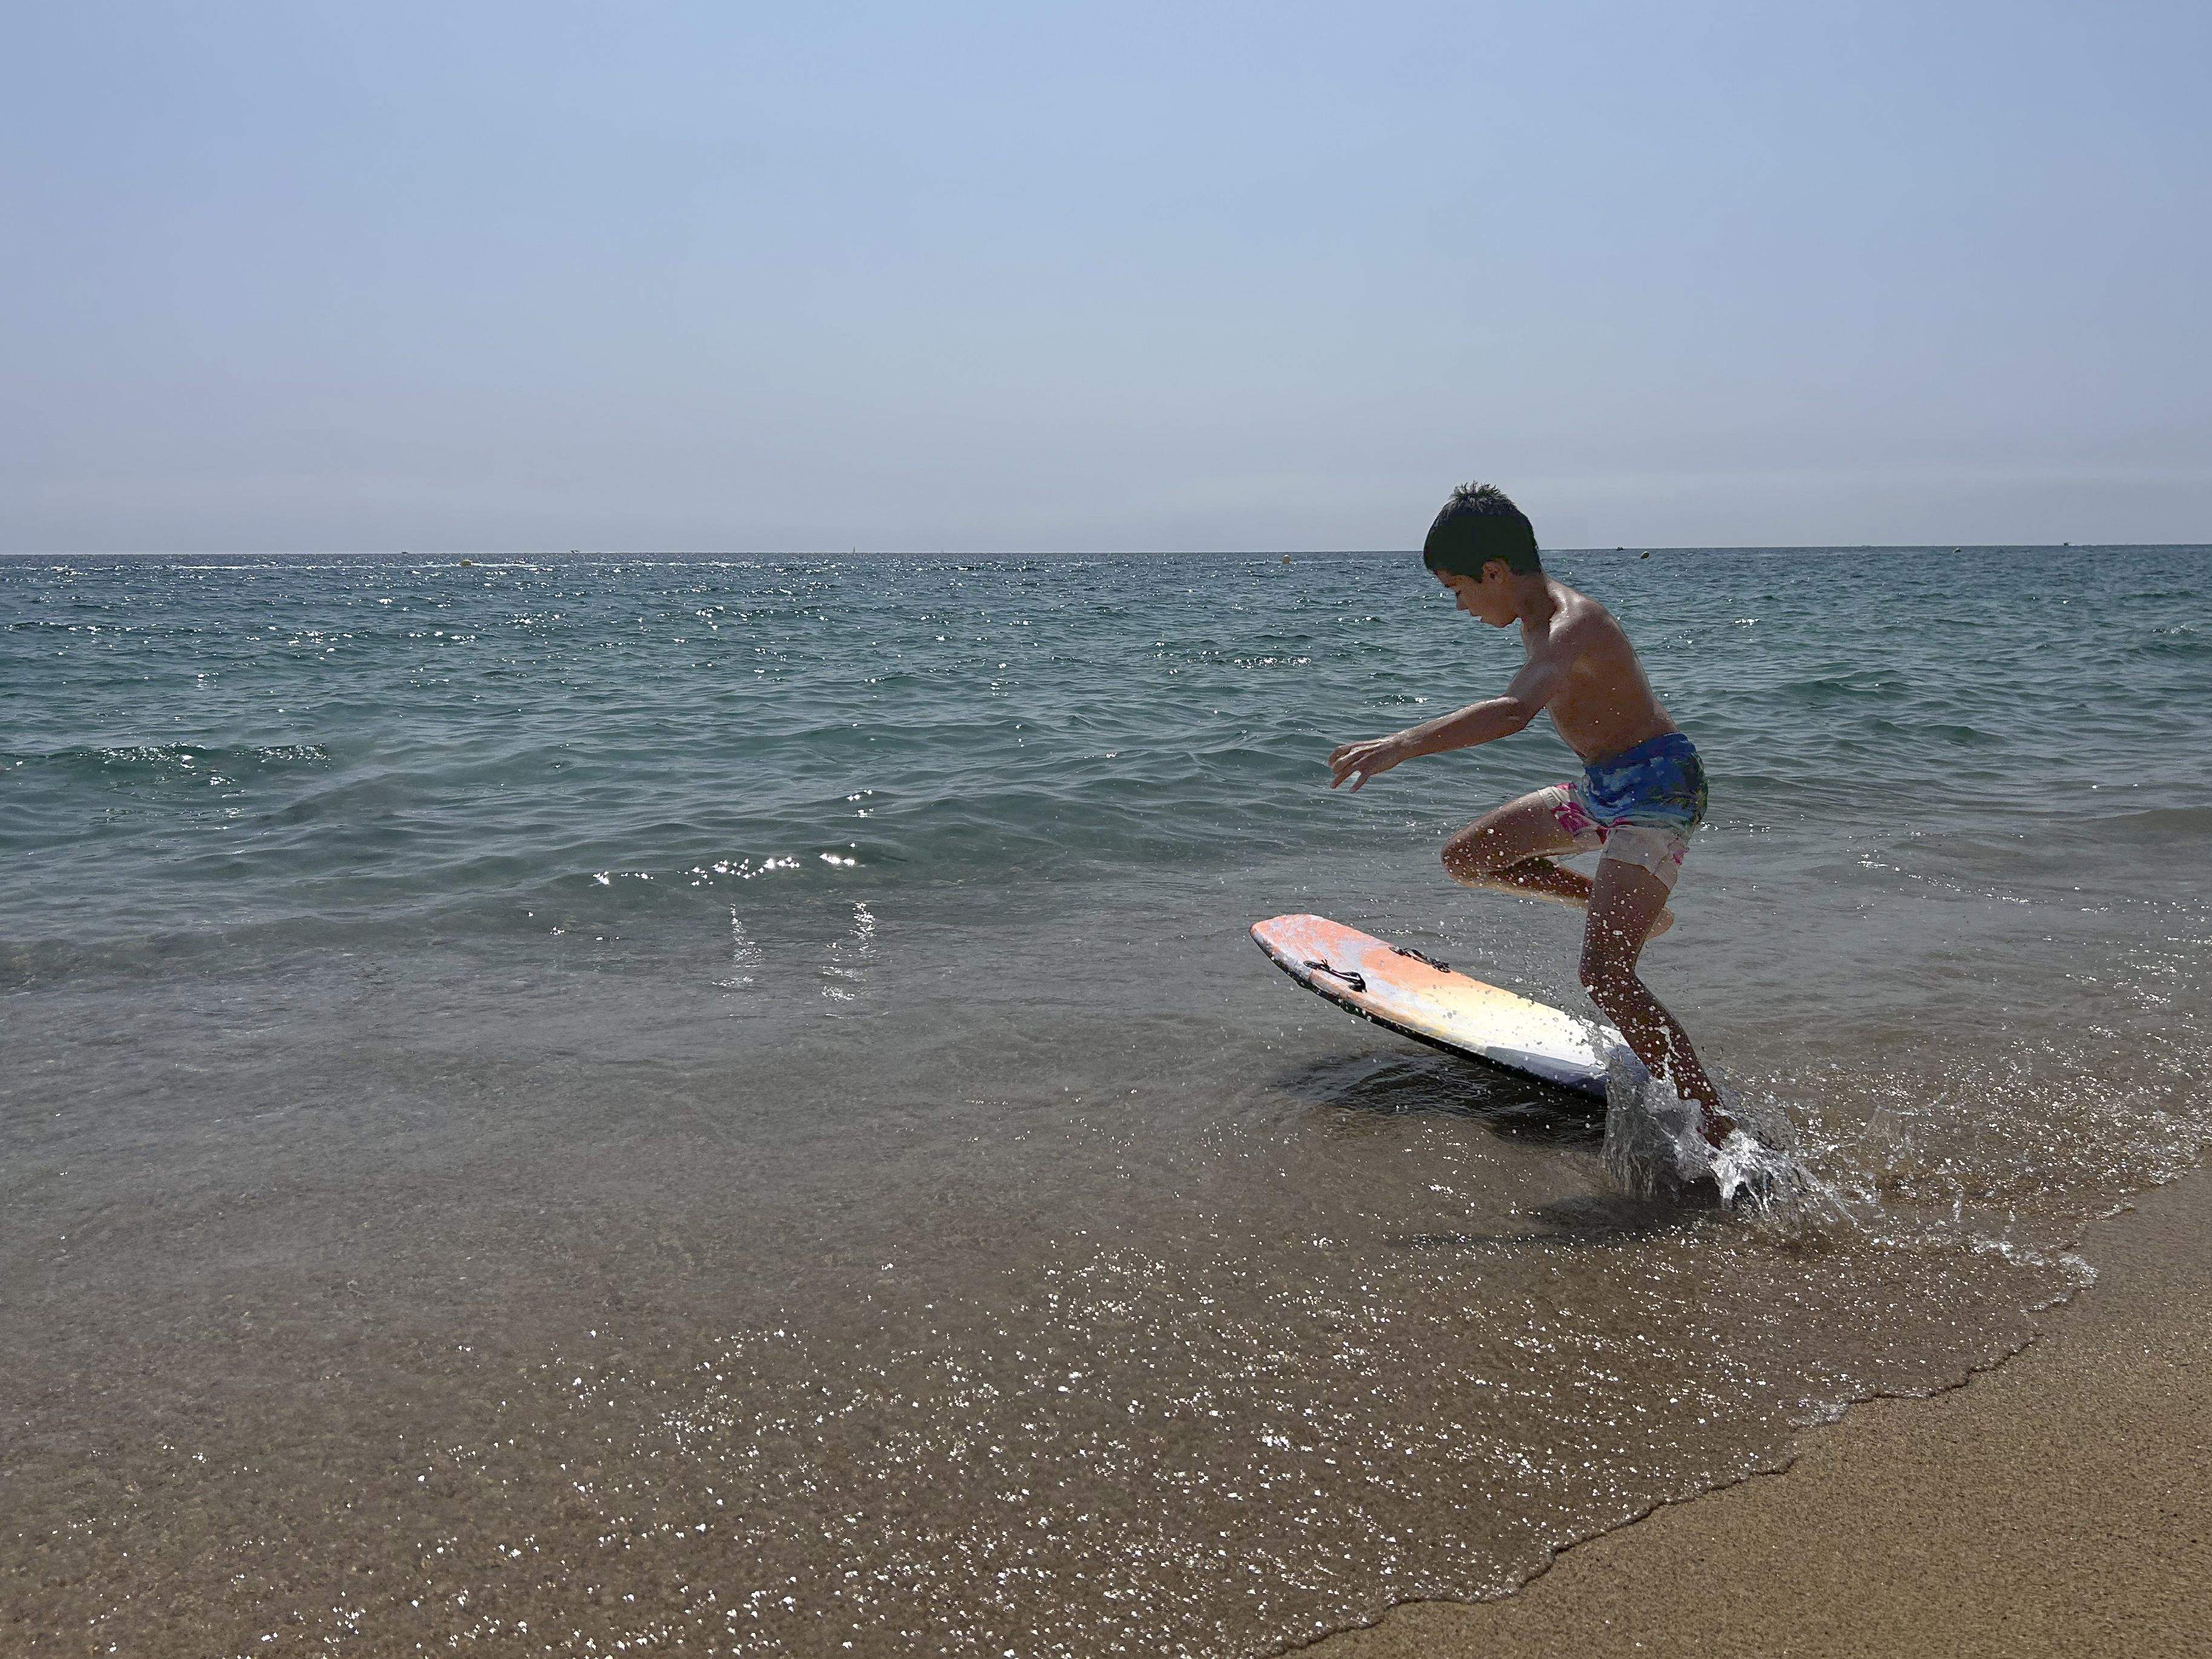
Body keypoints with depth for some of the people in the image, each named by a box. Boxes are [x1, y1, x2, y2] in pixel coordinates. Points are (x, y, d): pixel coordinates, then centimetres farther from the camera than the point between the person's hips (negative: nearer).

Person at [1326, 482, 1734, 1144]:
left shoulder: (1572, 625, -26)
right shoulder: (1538, 614, 5)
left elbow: (1515, 712, -45)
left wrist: (1402, 744, -53)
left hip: (1656, 790, -10)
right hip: (1601, 790, 10)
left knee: (1604, 976, -22)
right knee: (1467, 857, 16)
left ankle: (1718, 1132, -19)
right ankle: (1628, 911, 26)